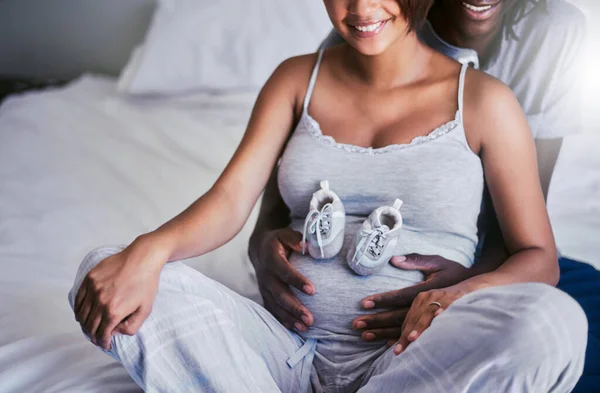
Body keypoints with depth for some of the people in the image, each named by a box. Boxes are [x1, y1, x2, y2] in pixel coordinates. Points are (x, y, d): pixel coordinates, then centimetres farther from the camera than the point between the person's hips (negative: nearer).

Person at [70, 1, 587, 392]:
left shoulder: (482, 101, 3)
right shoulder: (297, 79, 12)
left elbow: (539, 257, 4)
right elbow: (231, 200, 0)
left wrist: (462, 294, -19)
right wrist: (150, 248, -21)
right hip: (290, 348, 2)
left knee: (554, 322, -33)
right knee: (104, 271, -15)